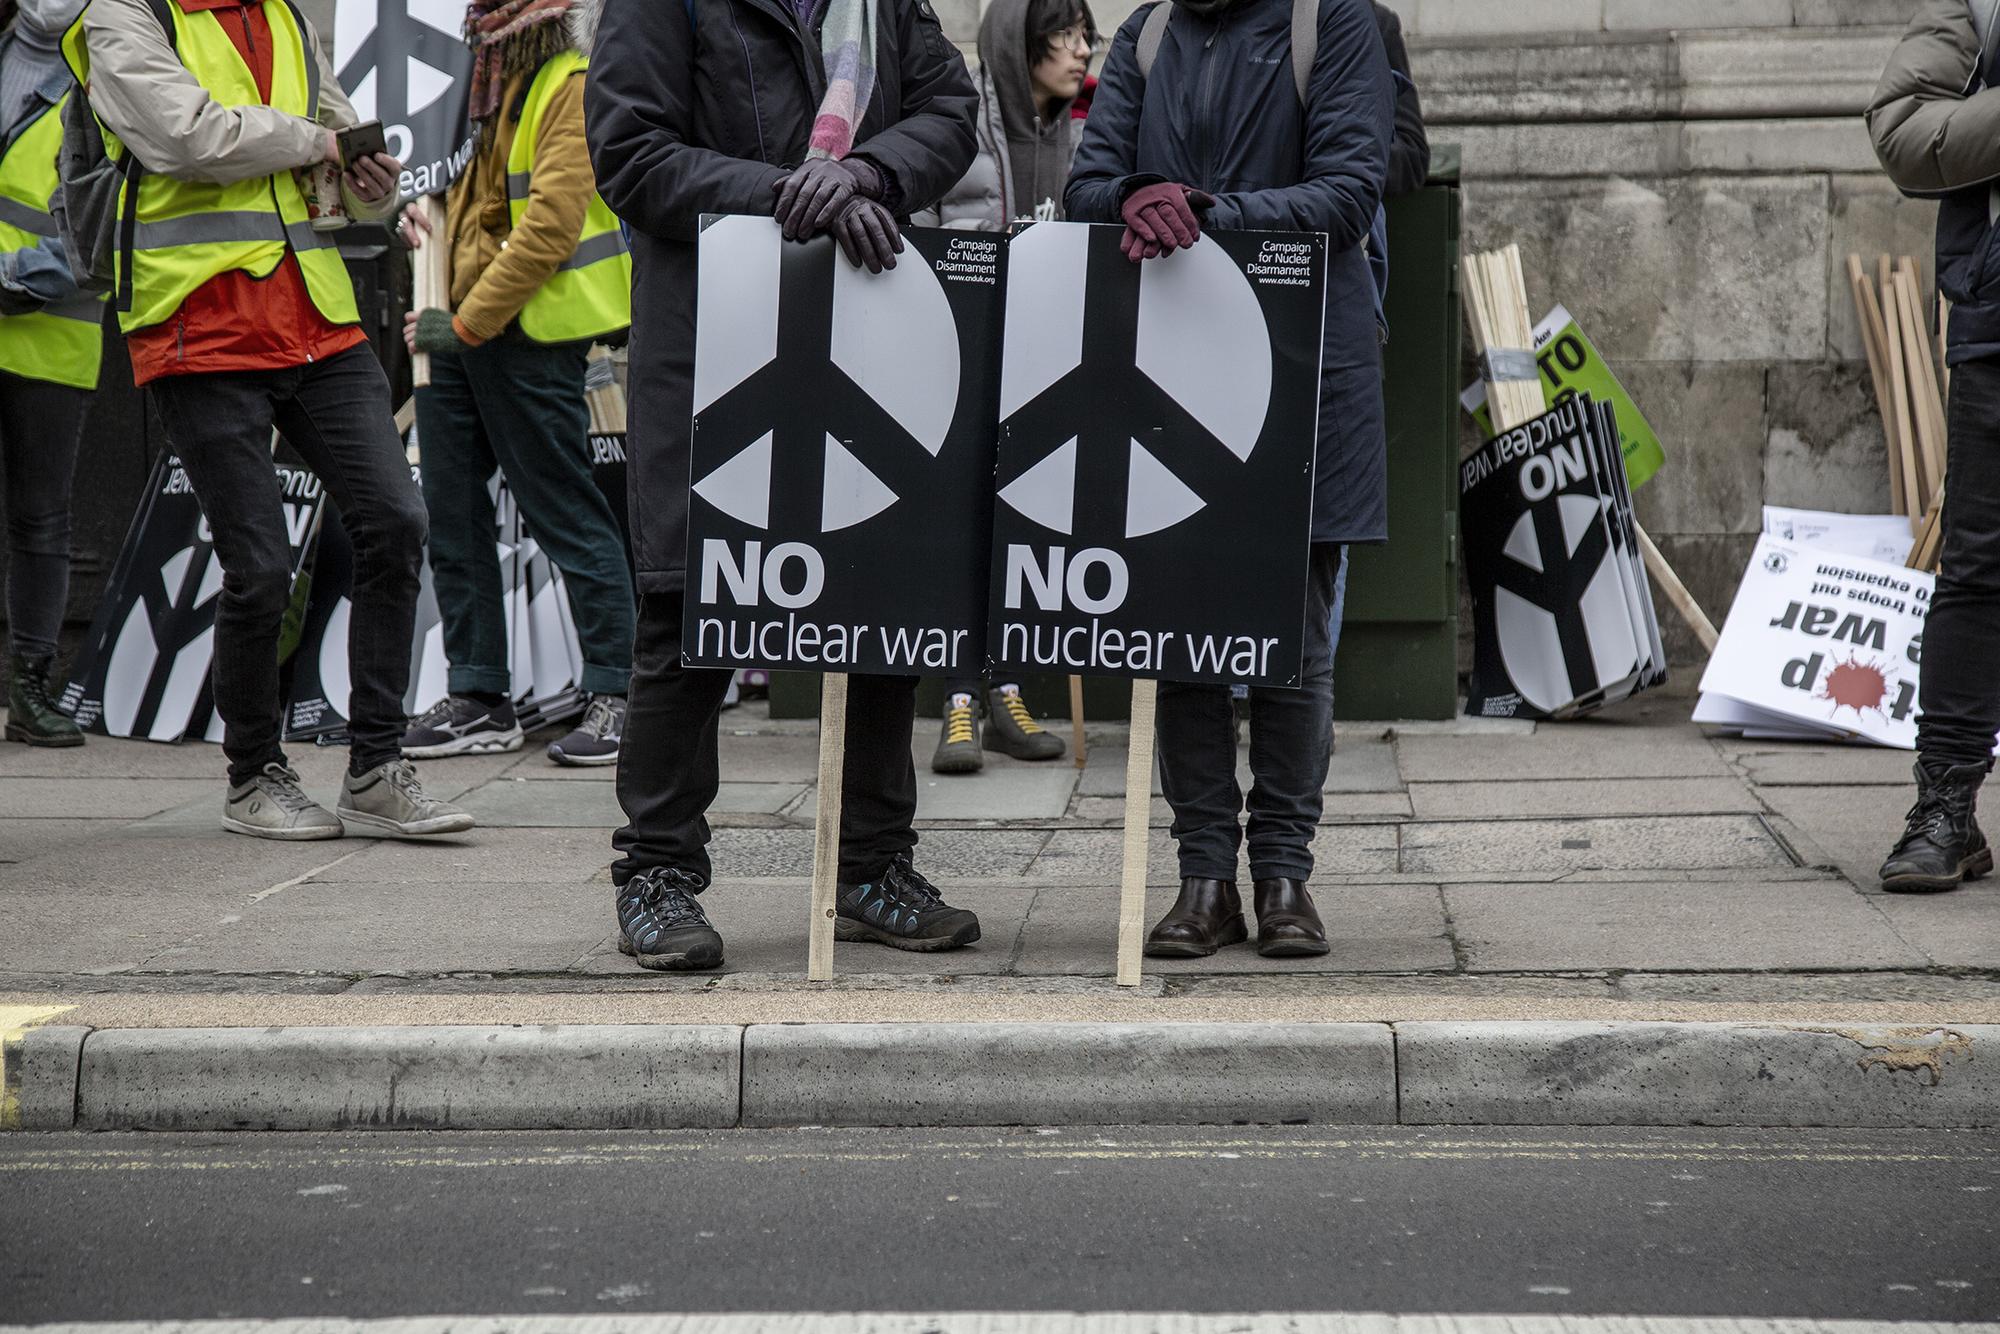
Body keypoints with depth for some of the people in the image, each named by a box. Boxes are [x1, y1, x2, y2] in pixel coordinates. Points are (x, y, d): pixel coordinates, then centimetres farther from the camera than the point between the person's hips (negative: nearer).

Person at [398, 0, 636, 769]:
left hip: (529, 334, -9)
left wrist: (469, 324, -18)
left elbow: (550, 224, -18)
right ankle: (479, 697, 14)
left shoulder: (572, 89, -10)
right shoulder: (497, 91, 19)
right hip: (458, 331, 9)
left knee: (566, 515, -4)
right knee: (451, 513, 7)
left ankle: (615, 696, 3)